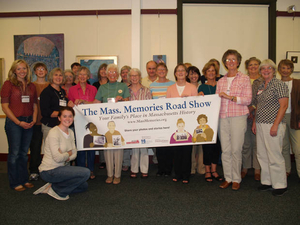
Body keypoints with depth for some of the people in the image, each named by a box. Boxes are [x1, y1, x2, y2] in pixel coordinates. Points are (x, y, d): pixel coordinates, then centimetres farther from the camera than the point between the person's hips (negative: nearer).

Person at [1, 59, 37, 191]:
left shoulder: (31, 86, 12)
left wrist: (34, 120, 0)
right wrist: (19, 122, -13)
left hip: (28, 123, 5)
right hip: (13, 122, -5)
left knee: (24, 152, 13)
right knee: (14, 153, 1)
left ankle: (24, 180, 24)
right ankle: (15, 183, 13)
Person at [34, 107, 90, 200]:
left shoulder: (71, 132, 7)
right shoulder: (54, 133, -19)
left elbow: (74, 153, 8)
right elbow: (58, 157, -25)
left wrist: (67, 158, -13)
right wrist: (68, 153, -6)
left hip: (61, 168, 9)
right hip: (49, 171, -9)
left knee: (83, 186, 12)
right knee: (86, 172, -21)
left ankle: (53, 186, 12)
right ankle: (56, 190, -5)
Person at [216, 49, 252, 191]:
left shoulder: (245, 79, 3)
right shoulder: (221, 81, 15)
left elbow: (248, 99, -5)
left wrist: (230, 97, -15)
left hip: (238, 117, -4)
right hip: (222, 118, 4)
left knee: (236, 149, -1)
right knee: (225, 150, 6)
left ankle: (236, 179, 13)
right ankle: (228, 178, 17)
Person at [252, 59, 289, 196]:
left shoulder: (279, 84, -8)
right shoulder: (261, 86, 15)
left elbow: (284, 105, -13)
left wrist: (275, 125, -18)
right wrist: (254, 122, 14)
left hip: (272, 125, -8)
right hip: (260, 126, 8)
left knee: (275, 156, -3)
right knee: (262, 155, 11)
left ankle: (280, 185, 11)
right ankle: (267, 182, 23)